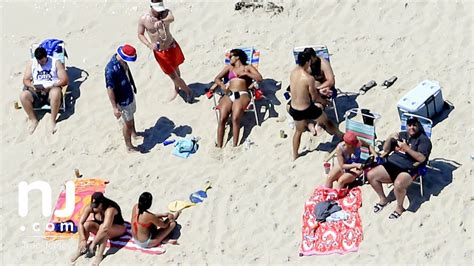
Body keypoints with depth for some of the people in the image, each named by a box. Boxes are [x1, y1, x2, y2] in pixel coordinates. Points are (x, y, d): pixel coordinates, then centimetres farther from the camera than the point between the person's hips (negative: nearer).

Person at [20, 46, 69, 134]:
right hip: (36, 91, 3)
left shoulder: (56, 62, 1)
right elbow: (25, 80, 8)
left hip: (52, 90, -3)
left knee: (56, 93, -41)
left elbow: (65, 80, -4)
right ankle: (33, 120, -12)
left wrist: (52, 86, -19)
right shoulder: (31, 63, 9)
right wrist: (32, 86, -14)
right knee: (23, 96, -29)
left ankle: (53, 121, -23)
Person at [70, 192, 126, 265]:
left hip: (118, 228, -5)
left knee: (102, 227, -37)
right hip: (100, 226, 5)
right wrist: (83, 240, -33)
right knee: (86, 224, -24)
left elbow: (105, 228, -48)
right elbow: (80, 223, -24)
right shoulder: (89, 207, -21)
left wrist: (93, 243, -46)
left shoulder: (110, 209, -36)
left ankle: (99, 255, -32)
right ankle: (80, 249, -11)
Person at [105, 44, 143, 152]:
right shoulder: (111, 69, -38)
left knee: (131, 115, 30)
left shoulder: (121, 59, -12)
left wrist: (133, 85, 22)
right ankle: (129, 146, 32)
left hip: (129, 93, 8)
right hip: (122, 100, -8)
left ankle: (134, 133, 56)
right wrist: (115, 107, -25)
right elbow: (110, 89, -29)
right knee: (128, 122, 11)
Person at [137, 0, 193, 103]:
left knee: (176, 68, 22)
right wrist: (149, 45, -22)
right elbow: (140, 34, -3)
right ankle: (188, 91, 27)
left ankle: (176, 89, 44)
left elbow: (171, 18, -39)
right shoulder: (143, 19, -14)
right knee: (173, 75, 4)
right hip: (159, 52, -1)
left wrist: (161, 21, -62)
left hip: (172, 47, 1)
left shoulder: (166, 13, -16)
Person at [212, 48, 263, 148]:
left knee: (235, 118, -30)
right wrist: (222, 85, 0)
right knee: (222, 119, -22)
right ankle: (219, 147, -25)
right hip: (229, 95, 3)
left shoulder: (248, 67, 17)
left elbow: (259, 78, 5)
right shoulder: (229, 67, 28)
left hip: (242, 95, -3)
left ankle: (235, 146, -32)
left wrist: (246, 73, -3)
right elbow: (217, 78, 21)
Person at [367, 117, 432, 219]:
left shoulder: (423, 139, 1)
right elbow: (386, 150, 18)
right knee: (370, 175, -8)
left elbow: (422, 158, -14)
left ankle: (399, 208, -8)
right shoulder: (401, 135, 19)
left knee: (398, 184, -37)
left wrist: (406, 148, -20)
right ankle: (383, 199, 13)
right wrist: (390, 138, -1)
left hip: (407, 169, -7)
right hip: (391, 164, 7)